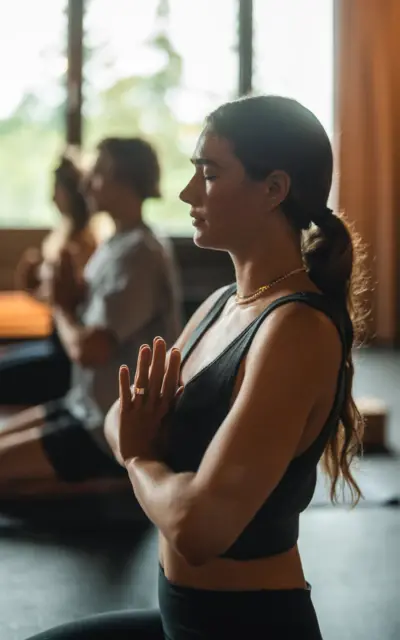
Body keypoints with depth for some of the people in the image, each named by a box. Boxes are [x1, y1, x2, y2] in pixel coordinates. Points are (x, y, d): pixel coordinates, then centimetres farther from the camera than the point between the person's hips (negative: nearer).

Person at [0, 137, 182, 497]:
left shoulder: (138, 256, -21)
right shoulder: (118, 244, 9)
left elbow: (88, 349, -24)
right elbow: (89, 316, 13)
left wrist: (61, 310, -5)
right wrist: (69, 295, -7)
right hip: (90, 407, 9)